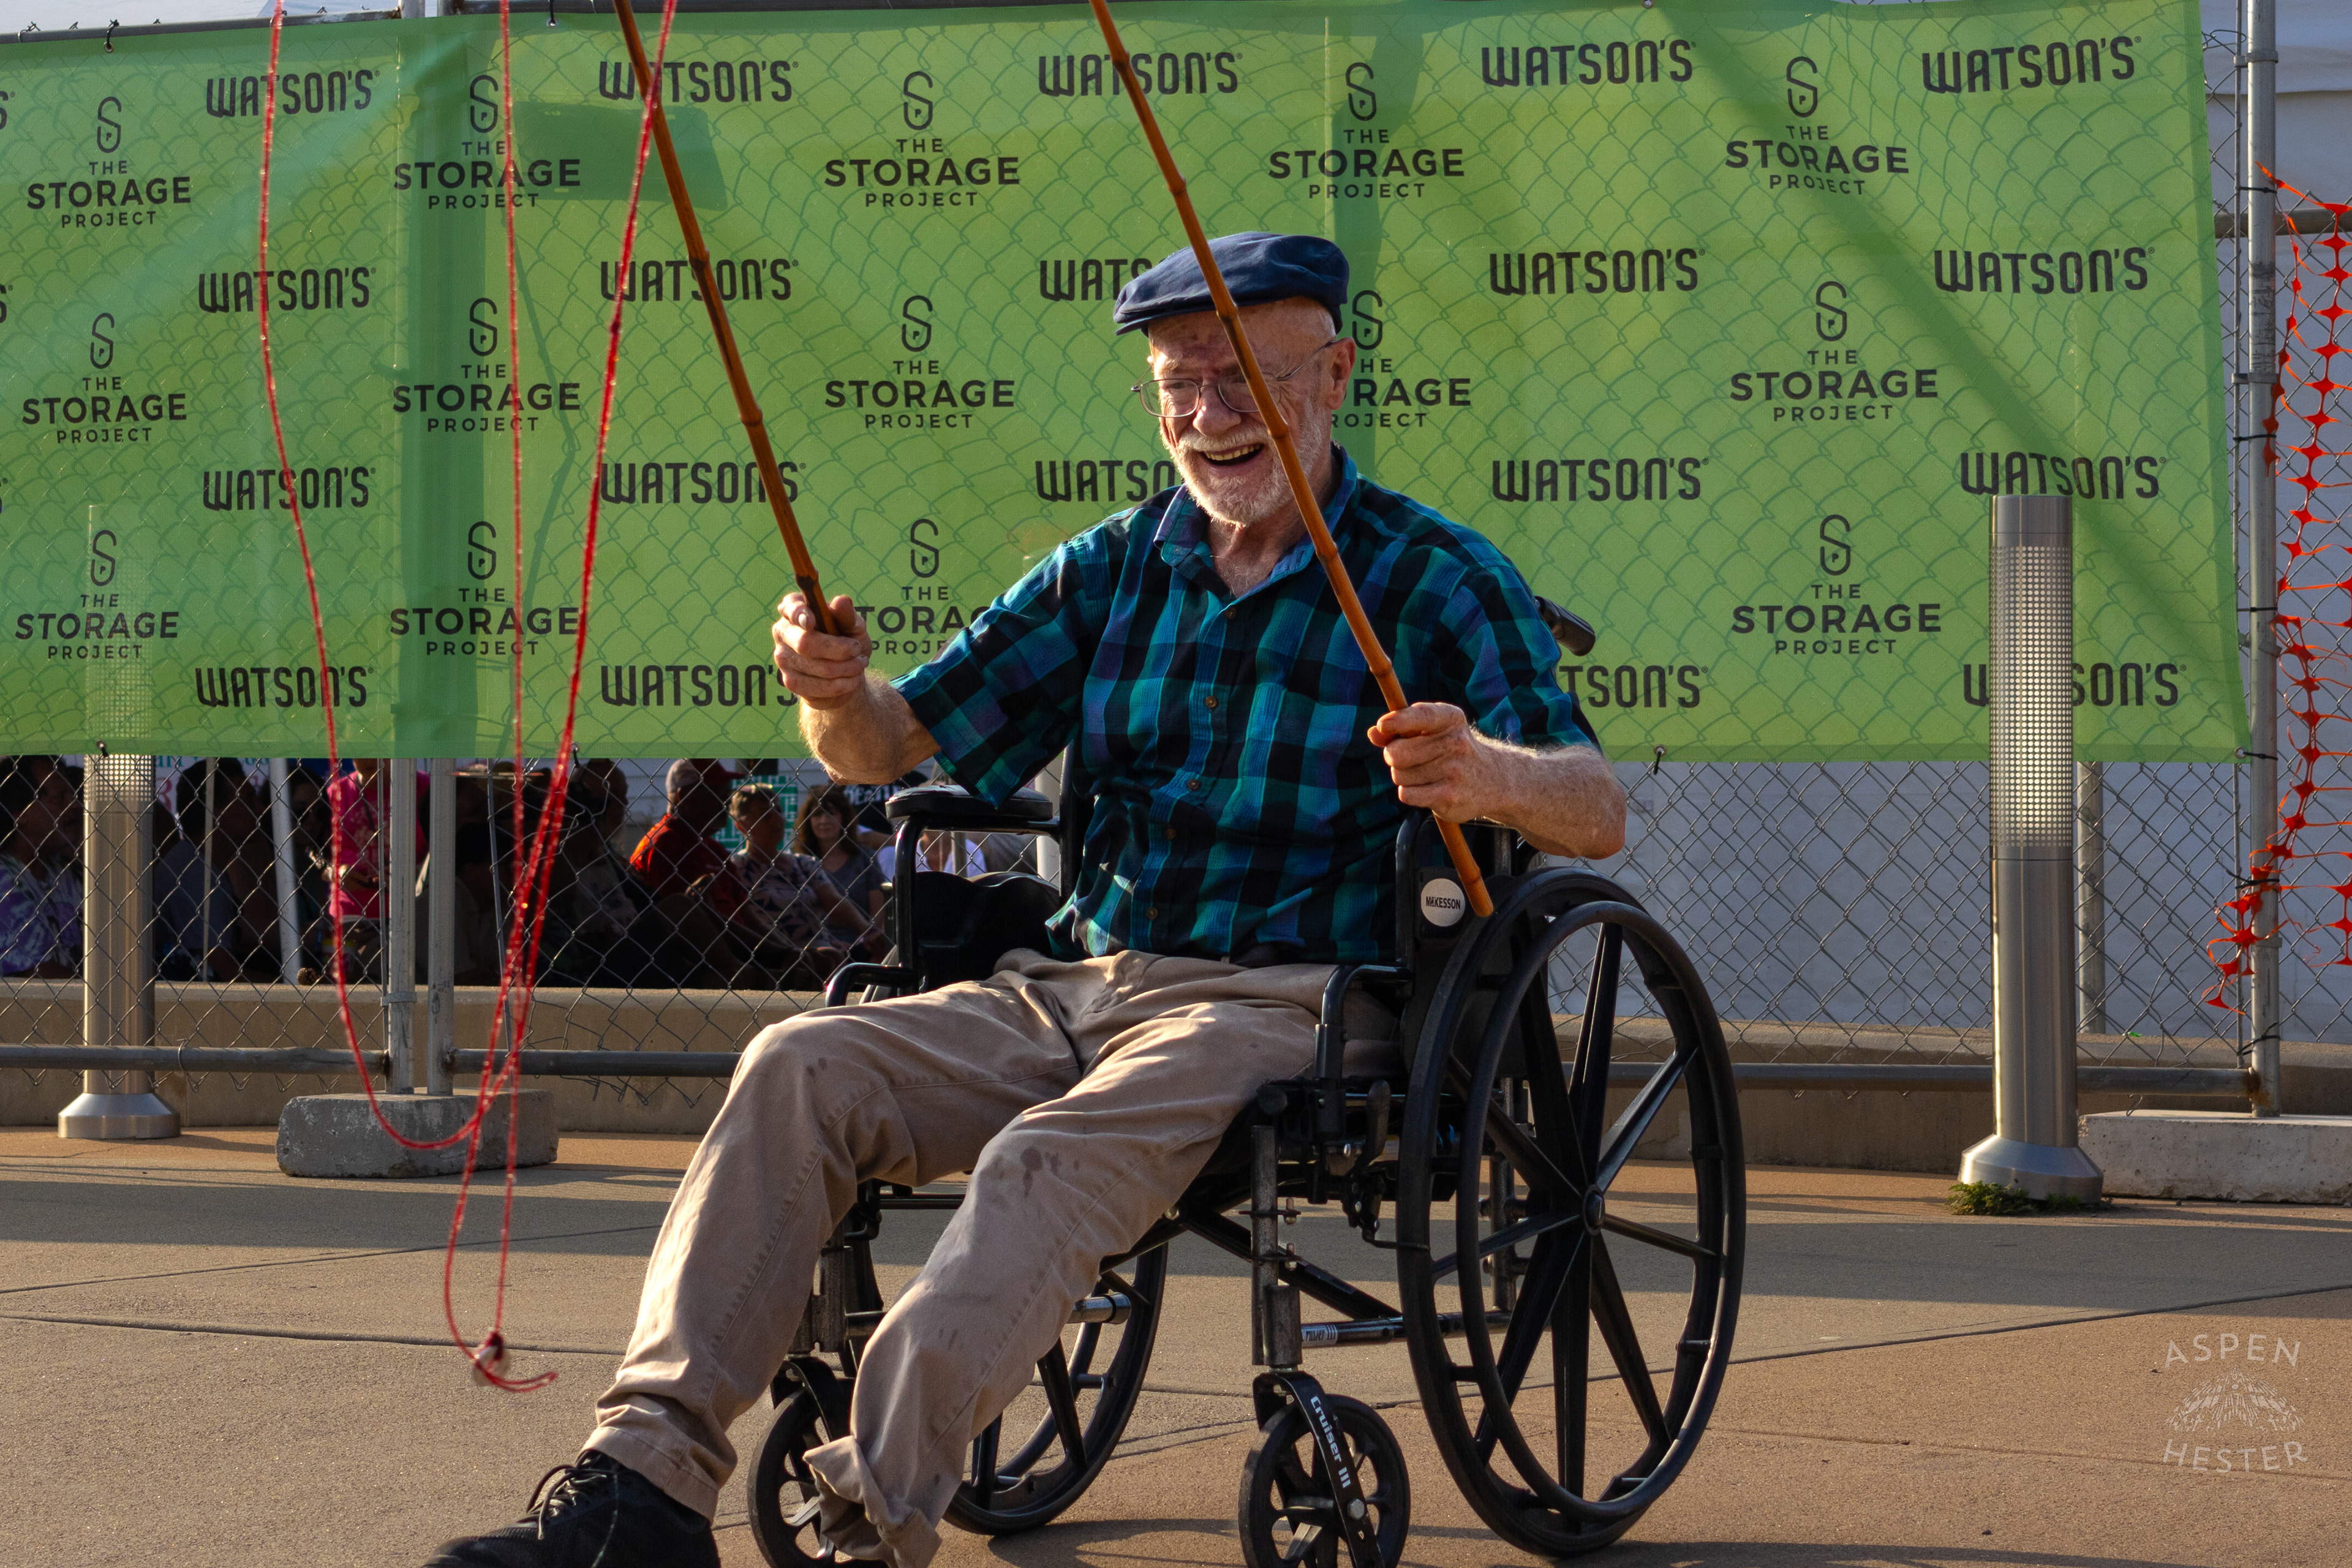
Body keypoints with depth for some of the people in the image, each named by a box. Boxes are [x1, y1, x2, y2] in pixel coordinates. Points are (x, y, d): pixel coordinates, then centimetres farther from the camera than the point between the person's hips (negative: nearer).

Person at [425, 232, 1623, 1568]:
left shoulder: (1439, 581, 1)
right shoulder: (1112, 571, 17)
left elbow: (1598, 814, -11)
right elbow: (899, 744, 16)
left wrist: (1491, 776, -36)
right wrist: (841, 696, -9)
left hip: (1282, 1003, -5)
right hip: (1069, 989, 5)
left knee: (1053, 1158, -34)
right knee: (801, 1069, -19)